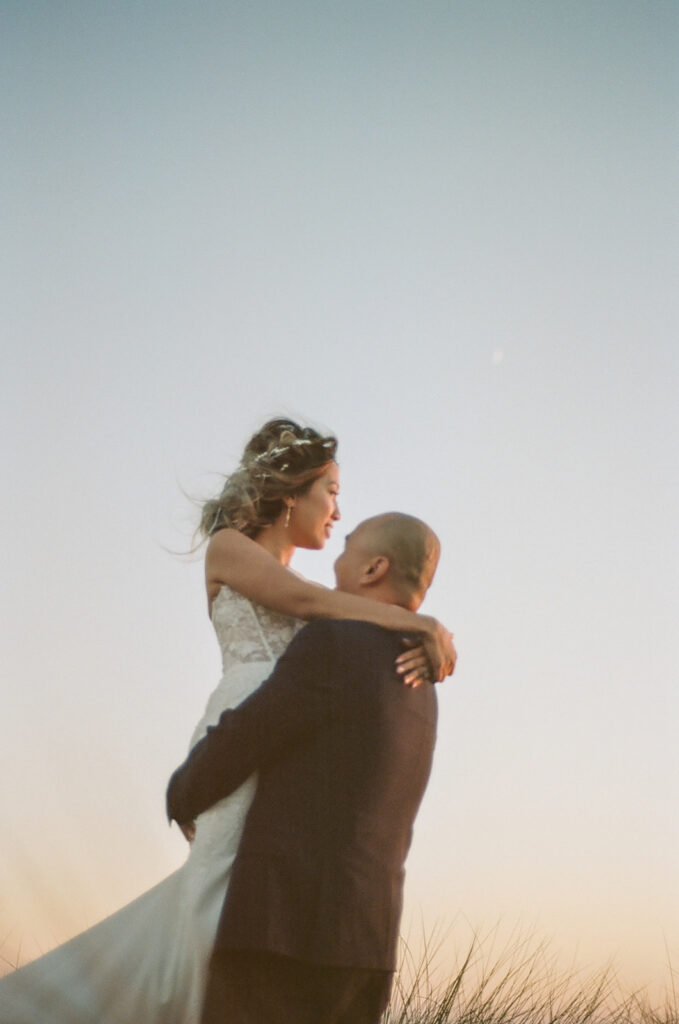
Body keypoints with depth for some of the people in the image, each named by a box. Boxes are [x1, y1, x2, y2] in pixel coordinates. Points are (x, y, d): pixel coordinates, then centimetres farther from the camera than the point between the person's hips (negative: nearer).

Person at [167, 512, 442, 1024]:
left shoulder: (333, 644, -10)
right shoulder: (417, 693, 19)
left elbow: (233, 747, -7)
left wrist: (182, 799, 14)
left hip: (286, 925, -9)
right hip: (367, 929, 9)